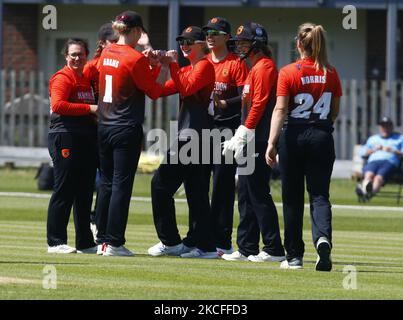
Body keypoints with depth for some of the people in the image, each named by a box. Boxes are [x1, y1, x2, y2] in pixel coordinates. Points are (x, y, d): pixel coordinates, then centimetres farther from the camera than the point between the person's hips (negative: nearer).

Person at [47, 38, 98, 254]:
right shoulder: (62, 78, -7)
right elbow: (58, 105, -20)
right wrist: (89, 109, -19)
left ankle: (85, 243, 17)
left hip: (87, 138, 9)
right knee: (64, 191, -8)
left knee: (84, 192, 12)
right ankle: (55, 242, -4)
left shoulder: (86, 78, 19)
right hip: (65, 138, -9)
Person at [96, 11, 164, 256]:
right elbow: (154, 92, -5)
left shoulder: (107, 53, 6)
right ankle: (114, 243, -5)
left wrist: (152, 62, 15)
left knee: (106, 183, 13)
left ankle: (103, 240, 14)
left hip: (104, 126, 7)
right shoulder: (136, 59, -13)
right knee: (122, 185, -4)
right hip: (127, 129, -7)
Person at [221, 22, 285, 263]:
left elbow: (259, 104, -18)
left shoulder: (264, 67, -11)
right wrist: (238, 139, 19)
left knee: (258, 194, -9)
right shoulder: (255, 67, 20)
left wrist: (243, 137, -18)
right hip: (251, 141, 11)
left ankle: (274, 249, -8)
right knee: (246, 195, 12)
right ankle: (247, 249, 16)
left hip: (259, 141, -11)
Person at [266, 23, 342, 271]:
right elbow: (335, 112, 9)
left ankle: (294, 256, 13)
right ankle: (323, 237, -26)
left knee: (293, 197, 9)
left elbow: (280, 109, -13)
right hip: (322, 137, 2)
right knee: (319, 194, 3)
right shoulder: (331, 74, 2)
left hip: (293, 136, -2)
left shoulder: (288, 73, -7)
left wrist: (272, 143, -16)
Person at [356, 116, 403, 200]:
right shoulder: (372, 139, 36)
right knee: (369, 174, -36)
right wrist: (374, 149, 8)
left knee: (379, 177, -38)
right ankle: (364, 189, -67)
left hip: (390, 162, -3)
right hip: (373, 161, 3)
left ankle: (372, 191, -69)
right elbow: (362, 152, 24)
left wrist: (392, 151, -1)